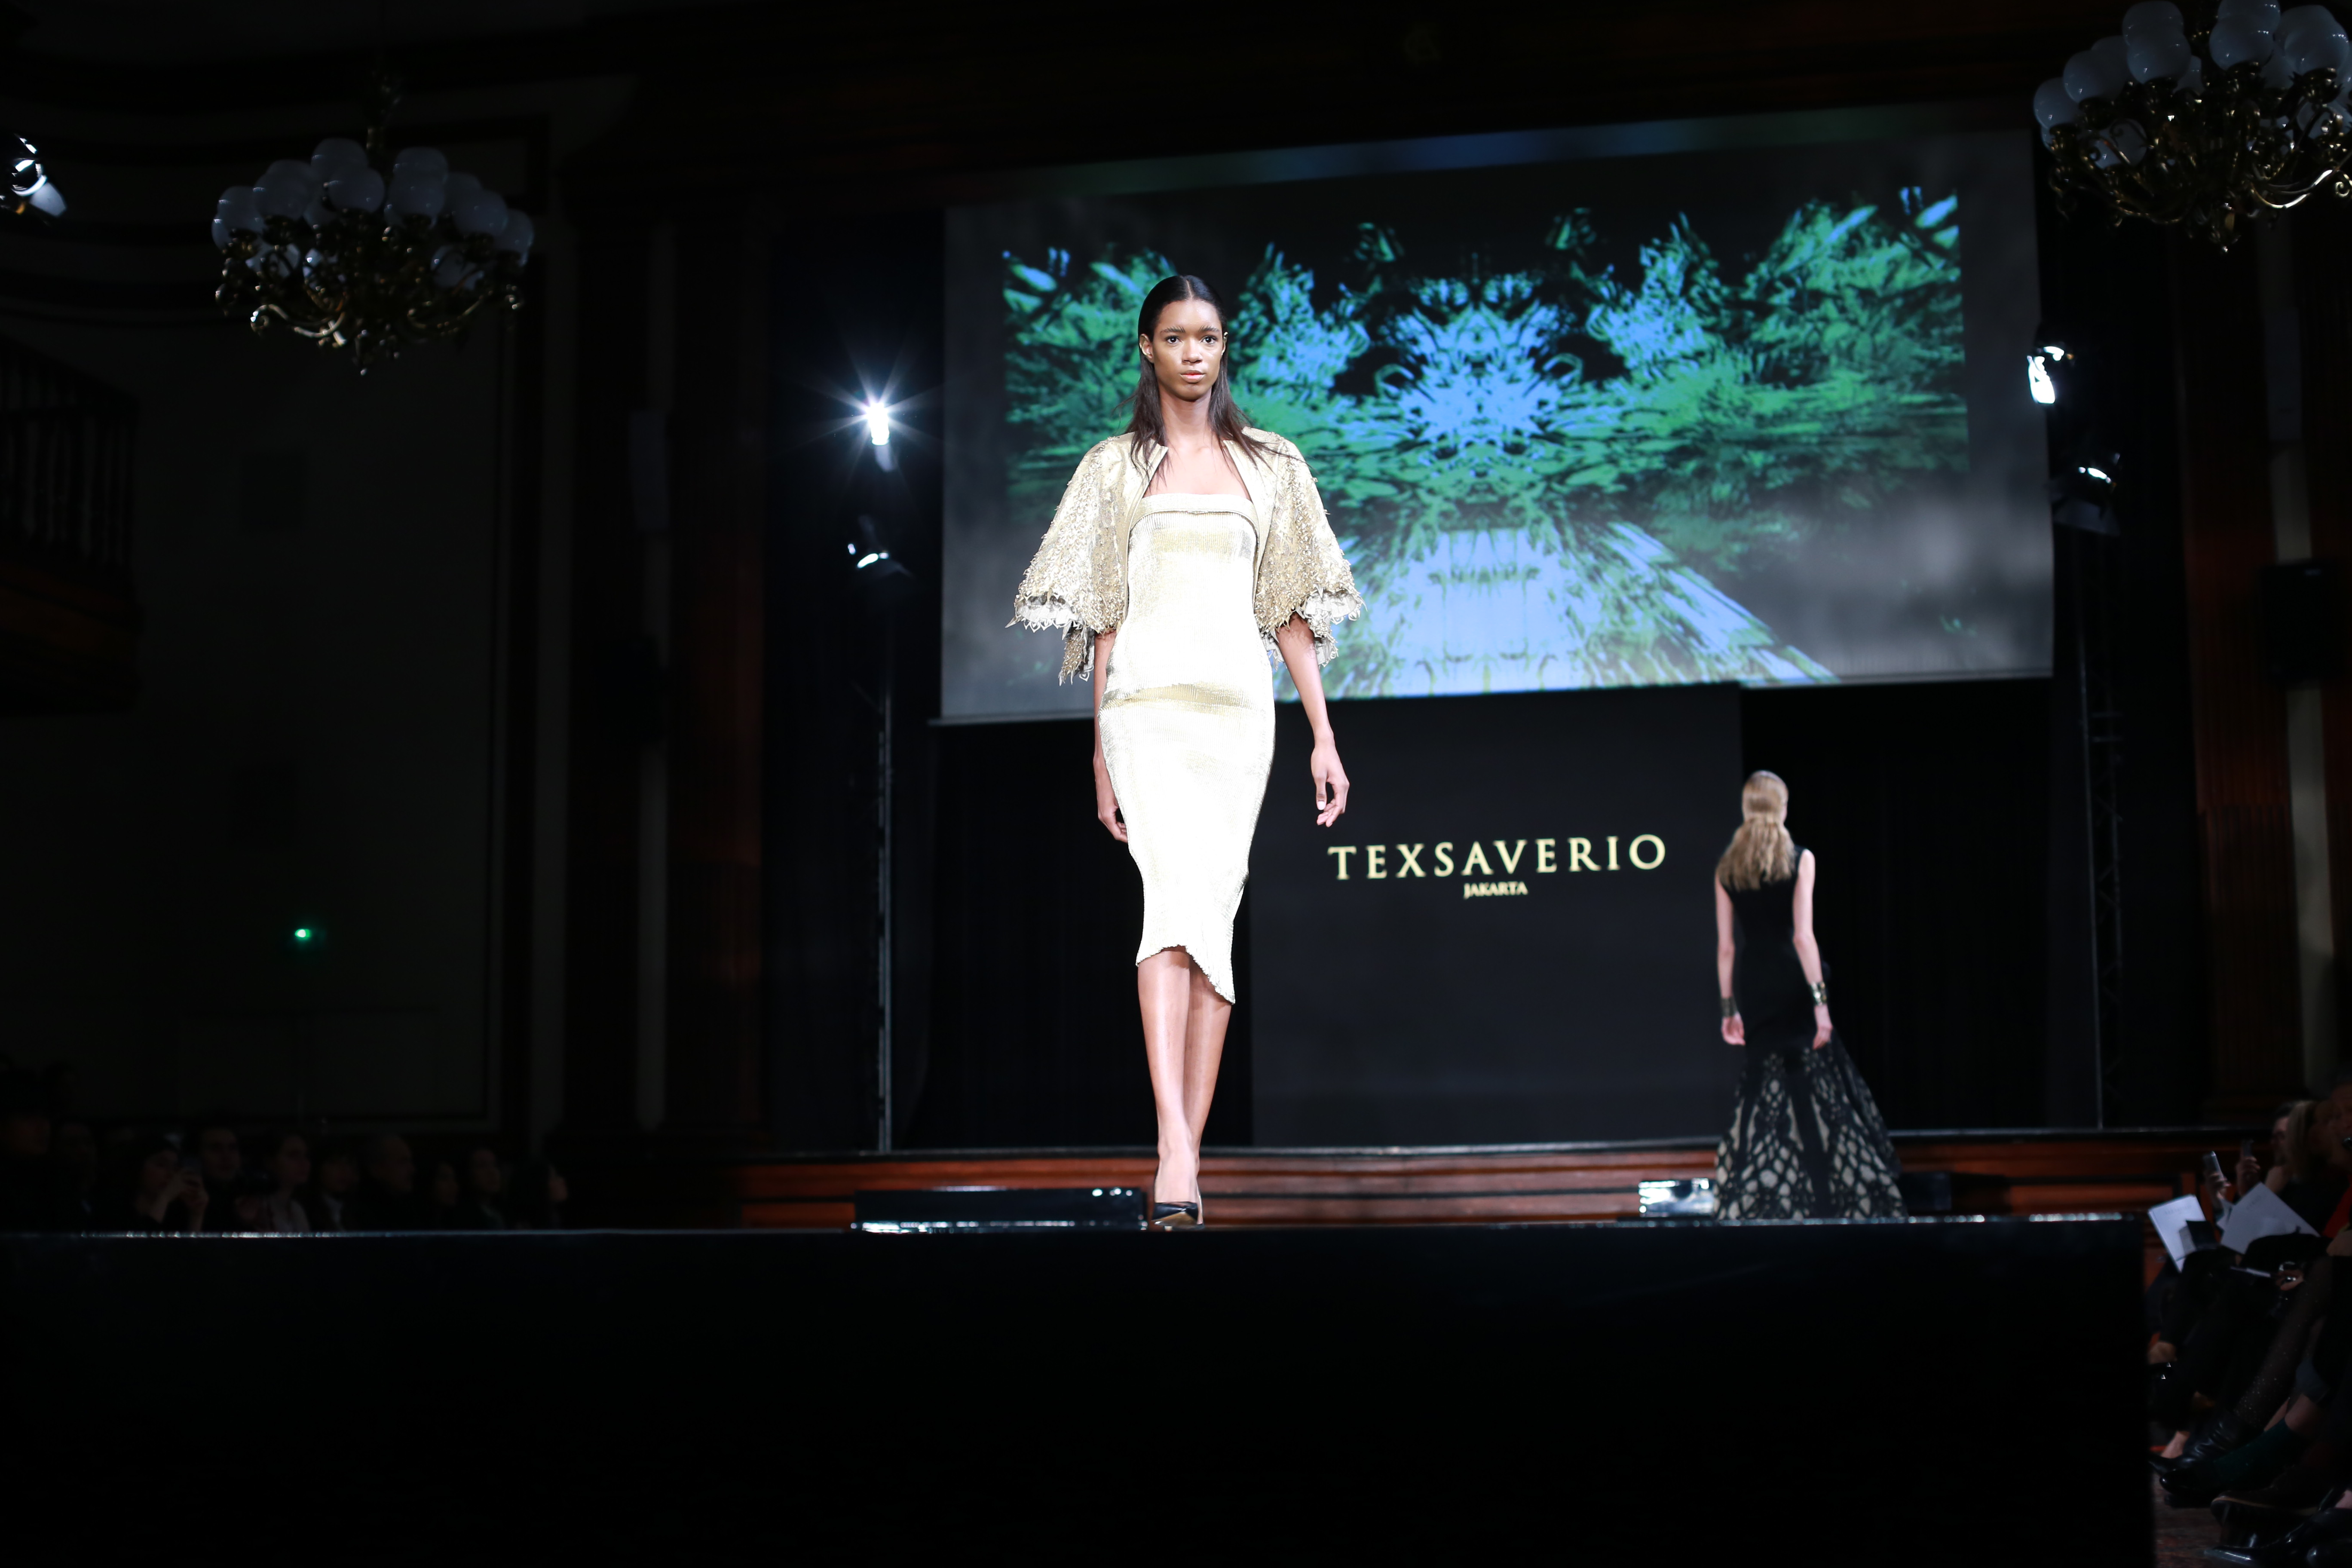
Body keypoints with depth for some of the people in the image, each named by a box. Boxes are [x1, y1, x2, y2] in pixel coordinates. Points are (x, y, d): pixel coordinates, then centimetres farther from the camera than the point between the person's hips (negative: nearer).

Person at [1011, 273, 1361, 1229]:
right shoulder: (1116, 468, 12)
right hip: (1147, 698, -2)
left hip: (1238, 703, 3)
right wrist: (1101, 755, 5)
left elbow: (1292, 611, 14)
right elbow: (1101, 616, 10)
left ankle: (1186, 1158, 4)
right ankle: (1175, 1153, -30)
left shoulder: (1270, 466, 16)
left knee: (1214, 917, -1)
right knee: (1176, 894, -21)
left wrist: (1324, 738, 8)